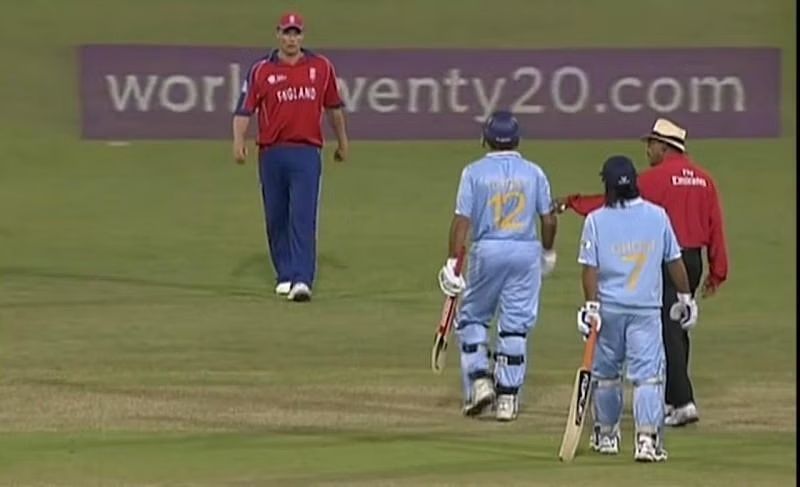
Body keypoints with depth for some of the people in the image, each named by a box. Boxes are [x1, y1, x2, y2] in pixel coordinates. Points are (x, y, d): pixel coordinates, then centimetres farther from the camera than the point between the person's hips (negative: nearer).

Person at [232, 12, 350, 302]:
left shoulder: (321, 68, 7)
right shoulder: (261, 70, 3)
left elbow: (334, 107, 19)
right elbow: (244, 110, -3)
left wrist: (342, 143, 25)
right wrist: (239, 141, -18)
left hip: (306, 153, -1)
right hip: (271, 154, 1)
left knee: (303, 217, -11)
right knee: (276, 218, 9)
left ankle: (302, 281, -19)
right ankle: (285, 276, 23)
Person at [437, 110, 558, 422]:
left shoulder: (474, 172, -5)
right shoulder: (534, 173, 1)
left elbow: (462, 219, -9)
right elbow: (548, 218, 4)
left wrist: (452, 262, -8)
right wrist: (548, 251, 20)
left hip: (487, 251, -2)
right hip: (526, 252, 2)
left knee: (472, 317, 15)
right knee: (515, 326, 6)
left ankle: (479, 380, -1)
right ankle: (508, 397, 5)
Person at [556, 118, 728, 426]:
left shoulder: (655, 178, -12)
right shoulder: (703, 179, 8)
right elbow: (715, 226, 8)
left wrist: (573, 203, -2)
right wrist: (717, 271, 12)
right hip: (694, 260, 7)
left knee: (668, 331, -8)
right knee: (677, 329, 18)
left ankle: (683, 403, -16)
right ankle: (671, 398, 25)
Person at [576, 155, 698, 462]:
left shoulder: (595, 220, -4)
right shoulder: (658, 216, 0)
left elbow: (590, 268, -8)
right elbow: (674, 261, 7)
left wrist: (591, 307, -8)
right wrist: (685, 297, 16)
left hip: (608, 308, 0)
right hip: (647, 310, 0)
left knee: (605, 373, 16)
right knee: (648, 374, -4)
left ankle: (606, 434, 27)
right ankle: (647, 437, -18)